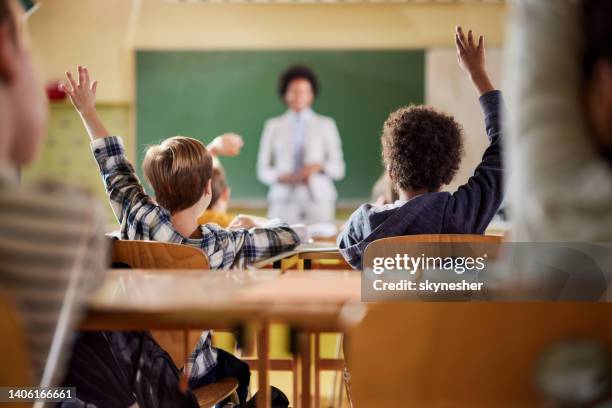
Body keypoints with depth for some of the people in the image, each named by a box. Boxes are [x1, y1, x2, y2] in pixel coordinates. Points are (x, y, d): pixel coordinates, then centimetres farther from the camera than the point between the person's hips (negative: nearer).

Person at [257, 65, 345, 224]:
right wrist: (281, 177, -9)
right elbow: (263, 170, 9)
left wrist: (319, 166, -11)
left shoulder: (326, 125, 10)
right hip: (284, 201, 0)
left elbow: (338, 169, 8)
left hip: (318, 199, 0)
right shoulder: (273, 126, 10)